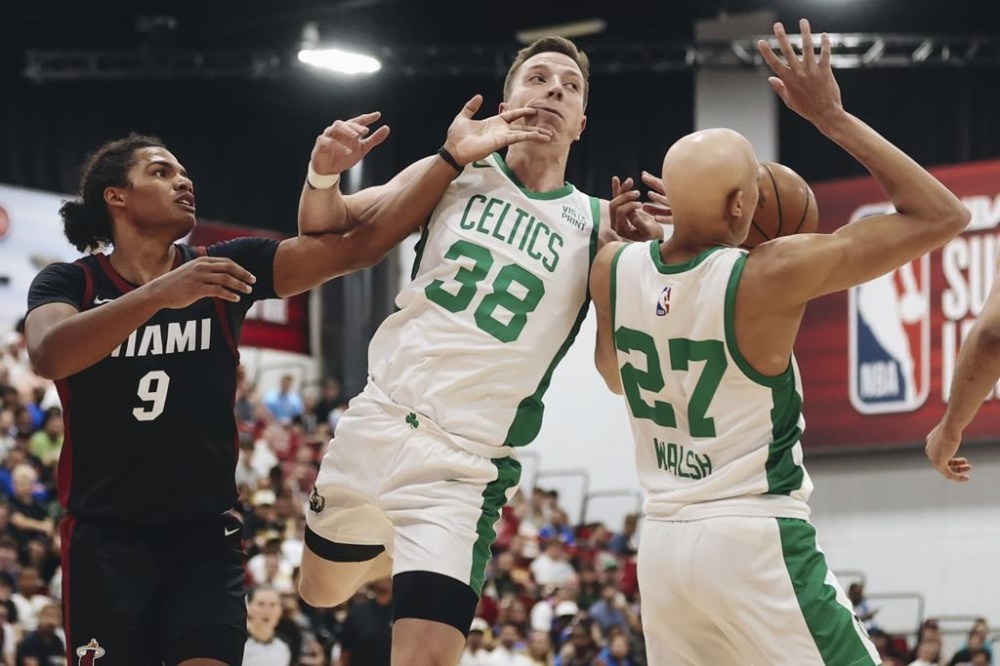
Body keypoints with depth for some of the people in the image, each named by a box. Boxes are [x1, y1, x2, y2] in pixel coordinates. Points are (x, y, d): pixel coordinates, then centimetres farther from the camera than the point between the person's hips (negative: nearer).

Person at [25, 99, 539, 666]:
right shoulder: (70, 283, -1)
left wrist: (454, 156, -17)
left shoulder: (226, 268, 4)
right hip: (106, 537, -2)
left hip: (205, 536, 2)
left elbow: (358, 245, -6)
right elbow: (49, 355, -24)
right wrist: (158, 294, -35)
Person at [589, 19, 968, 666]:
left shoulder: (614, 268, 0)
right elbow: (942, 215, -12)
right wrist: (834, 118, -8)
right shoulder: (768, 277, -17)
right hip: (756, 541, -7)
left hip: (662, 546, 7)